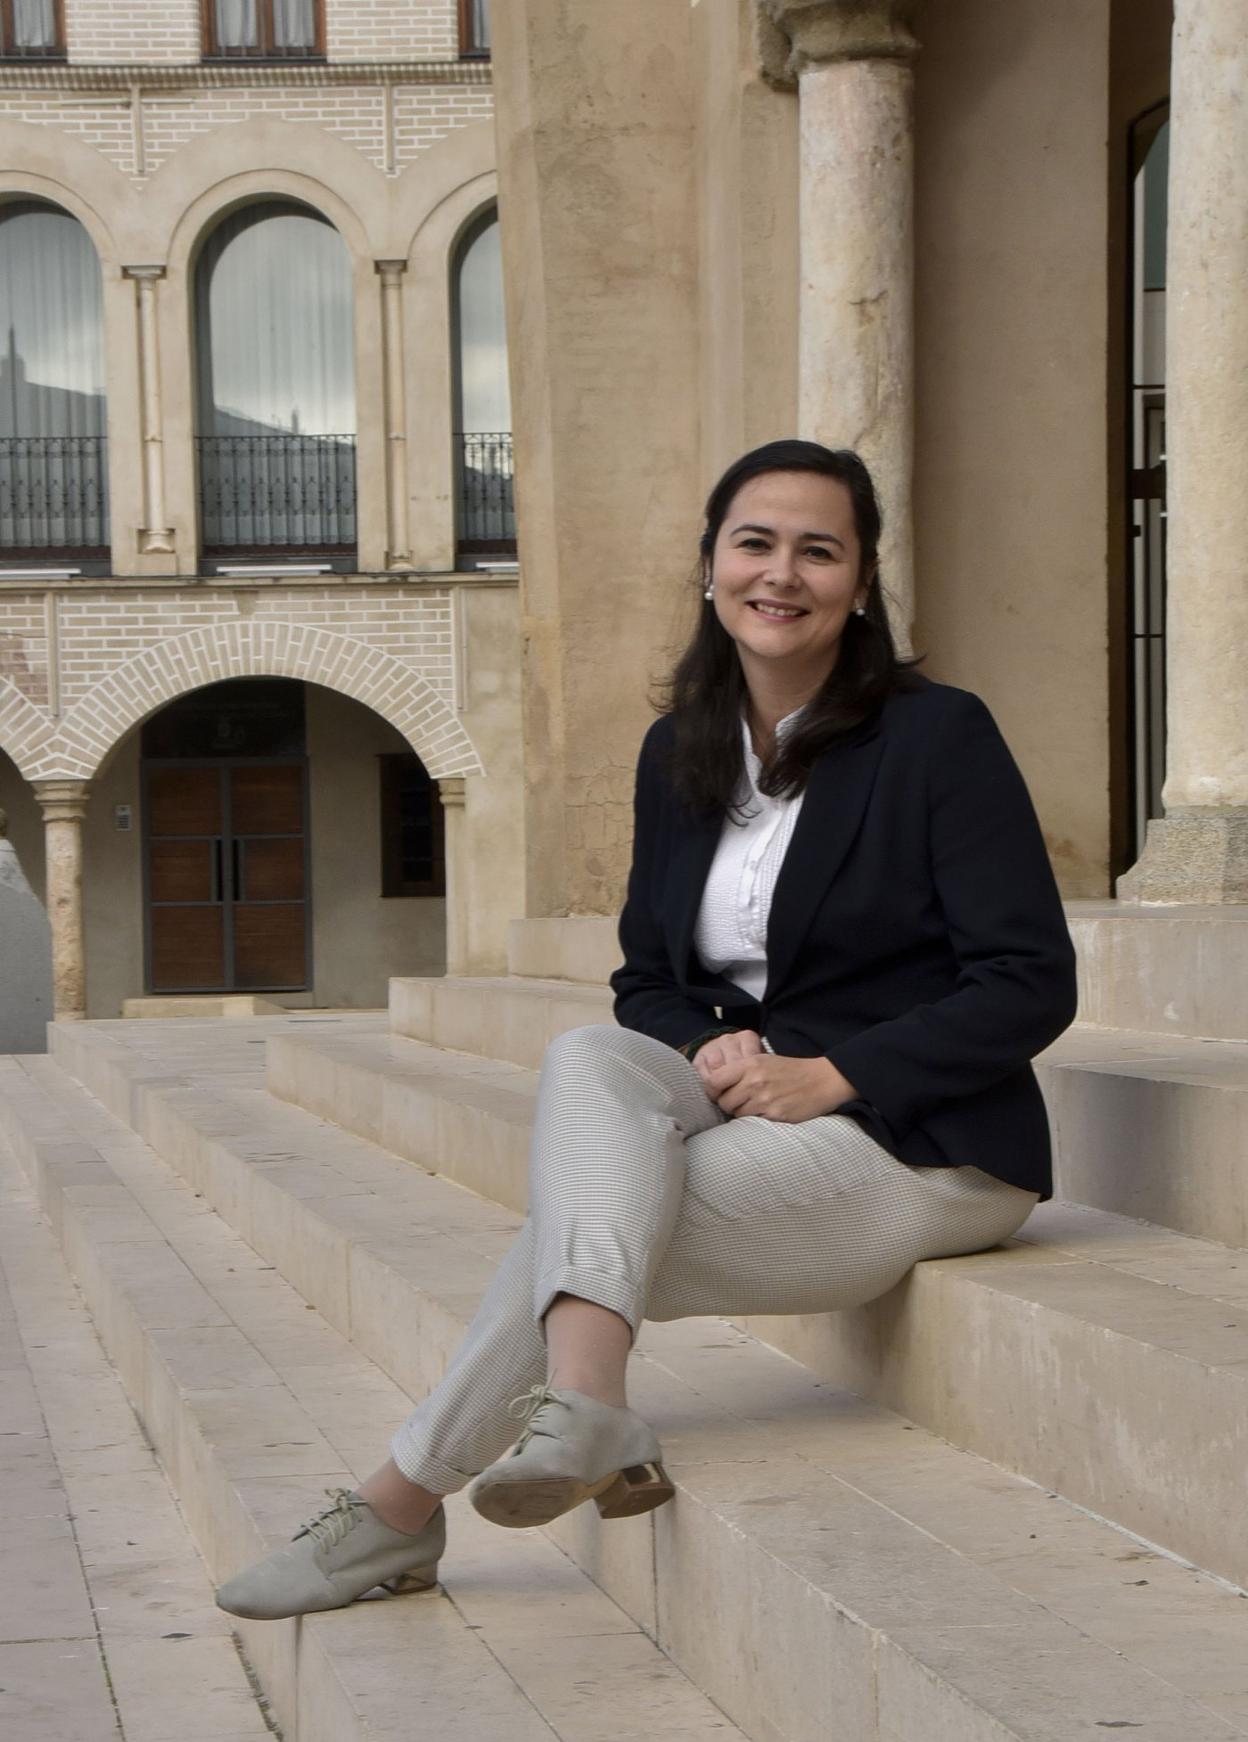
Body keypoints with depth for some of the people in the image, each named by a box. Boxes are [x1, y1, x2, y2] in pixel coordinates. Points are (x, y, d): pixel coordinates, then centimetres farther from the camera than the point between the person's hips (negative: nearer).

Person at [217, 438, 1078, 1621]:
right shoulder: (679, 754, 11)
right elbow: (649, 978, 15)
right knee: (588, 1060, -27)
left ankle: (403, 1504, -14)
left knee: (577, 1221, -22)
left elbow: (1032, 985, -12)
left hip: (930, 1149, -6)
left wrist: (835, 1072, -20)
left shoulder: (939, 738, -8)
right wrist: (706, 1051, -9)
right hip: (752, 1112, 6)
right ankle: (584, 1410, -41)